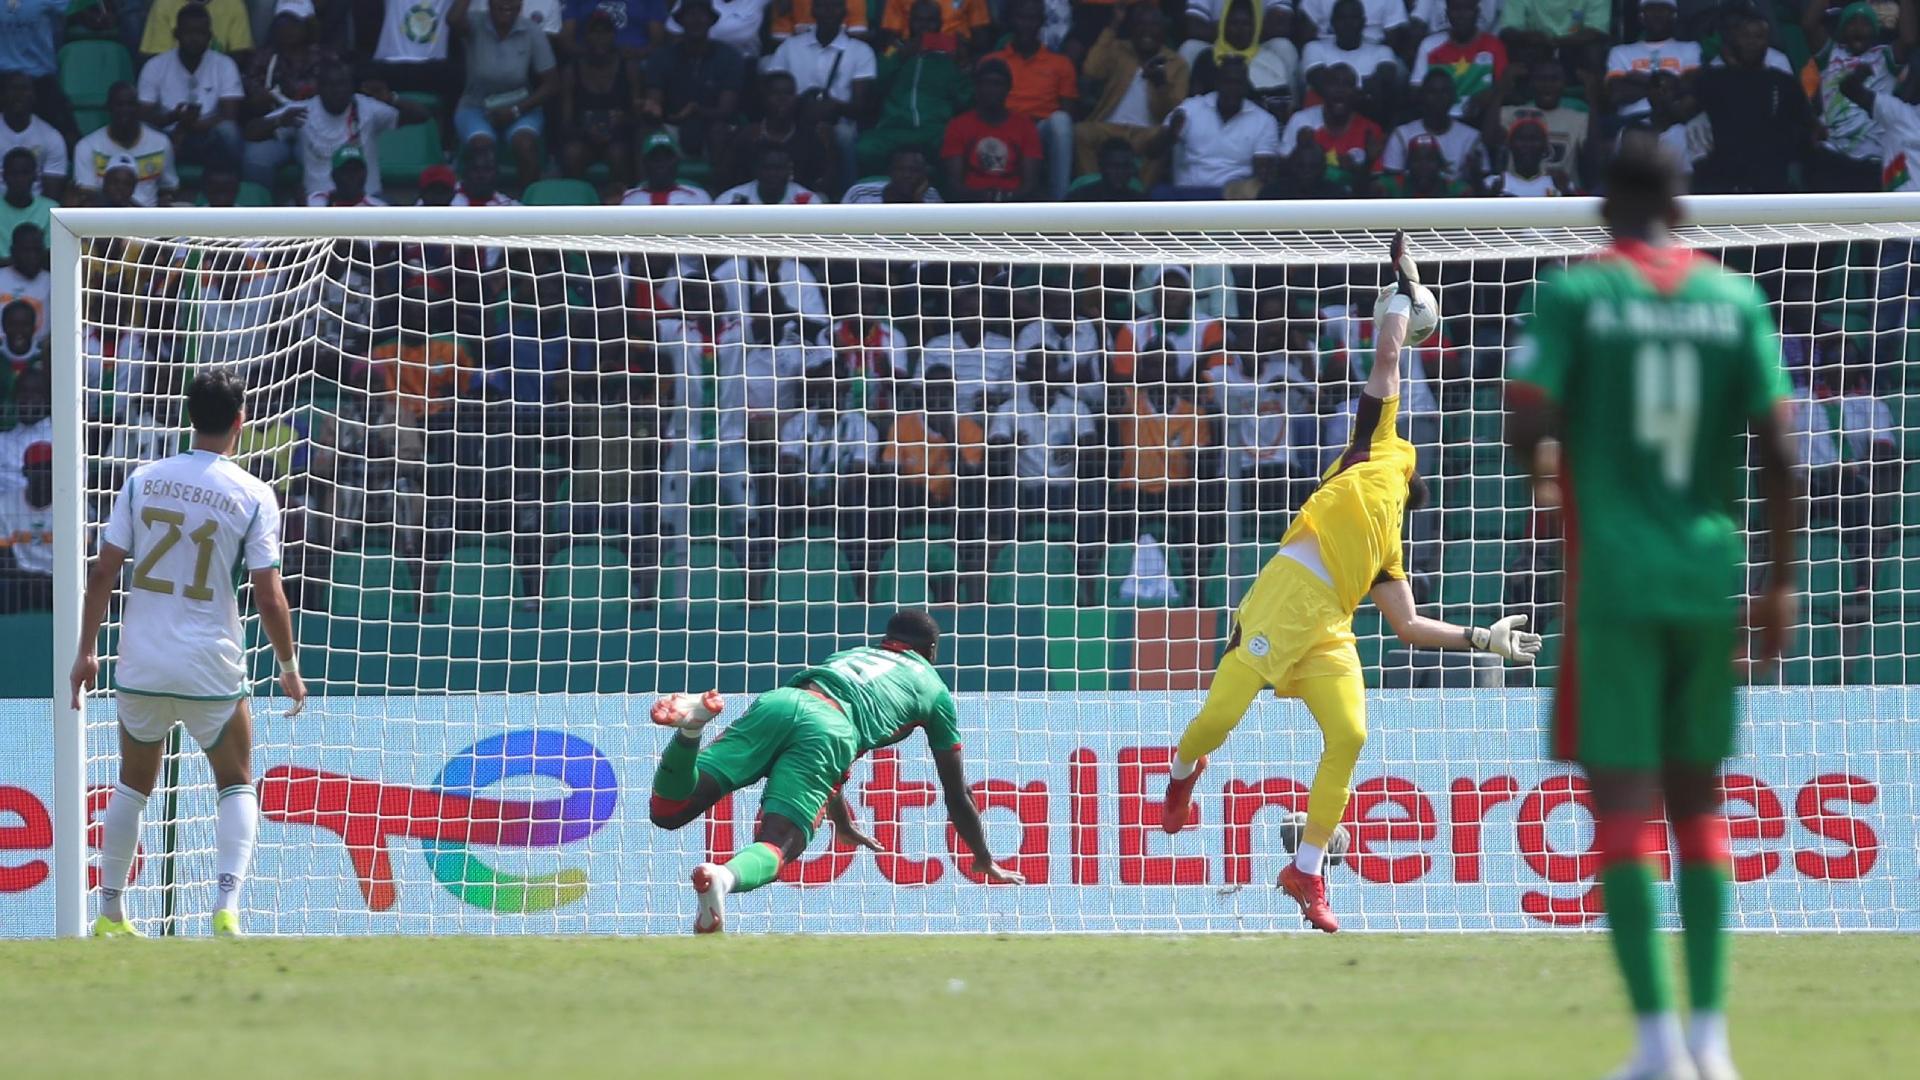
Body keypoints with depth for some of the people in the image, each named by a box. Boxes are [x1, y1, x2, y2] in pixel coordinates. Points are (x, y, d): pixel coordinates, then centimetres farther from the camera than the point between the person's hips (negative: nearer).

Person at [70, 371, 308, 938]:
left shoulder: (143, 480, 0)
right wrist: (289, 668, 5)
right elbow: (268, 595, -7)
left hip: (140, 666, 2)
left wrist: (86, 651, 9)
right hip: (212, 669, -2)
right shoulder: (253, 496, -7)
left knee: (133, 785, 19)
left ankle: (110, 914, 20)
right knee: (236, 785, 13)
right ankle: (226, 907, -6)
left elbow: (103, 572, 0)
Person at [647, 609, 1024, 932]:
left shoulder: (853, 655, 46)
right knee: (776, 846, -16)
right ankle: (724, 876, -51)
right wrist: (985, 861, 51)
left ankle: (691, 724, -36)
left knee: (667, 810, -6)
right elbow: (957, 794, 37)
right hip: (832, 729, -3)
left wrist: (845, 829, 71)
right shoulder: (934, 689, 33)